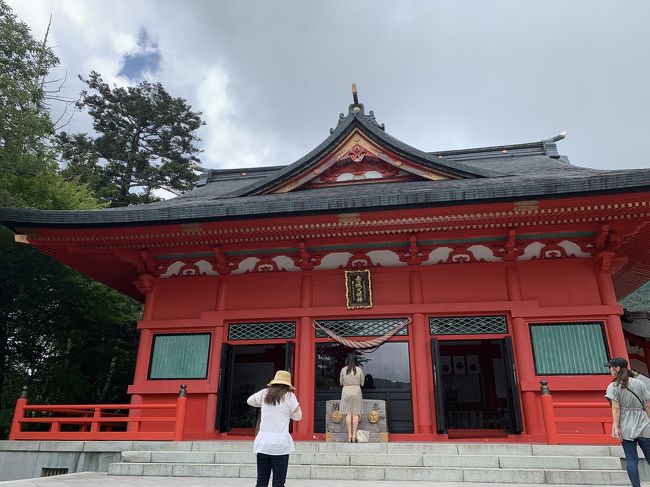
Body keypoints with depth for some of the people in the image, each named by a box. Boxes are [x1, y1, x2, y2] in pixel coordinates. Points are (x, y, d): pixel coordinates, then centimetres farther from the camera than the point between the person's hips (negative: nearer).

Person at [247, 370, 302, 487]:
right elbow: (298, 416, 9)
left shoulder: (264, 393, 7)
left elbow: (250, 401, 26)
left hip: (263, 442, 4)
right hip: (280, 443, -3)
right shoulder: (289, 396, -2)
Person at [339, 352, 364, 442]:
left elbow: (341, 382, 9)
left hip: (346, 391, 0)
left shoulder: (343, 370, 0)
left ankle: (349, 435, 0)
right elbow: (362, 383, 7)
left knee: (348, 414, 2)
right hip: (356, 391, 0)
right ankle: (354, 435, 0)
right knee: (356, 414, 2)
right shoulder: (359, 369, 0)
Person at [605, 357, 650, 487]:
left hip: (626, 428, -3)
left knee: (631, 459, 2)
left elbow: (616, 408, -10)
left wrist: (615, 426, -8)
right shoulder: (639, 383, 5)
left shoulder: (613, 386, -4)